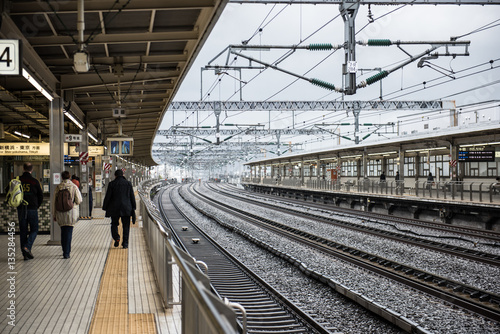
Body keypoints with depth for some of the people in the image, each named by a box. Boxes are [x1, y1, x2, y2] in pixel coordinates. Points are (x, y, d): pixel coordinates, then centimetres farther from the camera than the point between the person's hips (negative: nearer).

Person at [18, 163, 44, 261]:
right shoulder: (35, 181, -6)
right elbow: (41, 196, -1)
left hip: (21, 209, 3)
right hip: (32, 209, -3)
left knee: (23, 231, 9)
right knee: (34, 230, 8)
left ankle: (25, 254, 9)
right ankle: (27, 247, -15)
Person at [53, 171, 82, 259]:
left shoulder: (58, 187, 1)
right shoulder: (74, 187, -5)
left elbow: (54, 202, 3)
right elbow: (79, 200, -6)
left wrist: (54, 215, 10)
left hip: (60, 213, 2)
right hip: (71, 212, -2)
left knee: (63, 231, 15)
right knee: (69, 232, 0)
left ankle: (65, 251, 22)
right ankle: (66, 253, -4)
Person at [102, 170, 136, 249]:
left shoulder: (112, 184, -2)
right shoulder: (128, 184, 4)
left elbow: (107, 197, -2)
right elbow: (132, 197, 5)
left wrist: (105, 207, 6)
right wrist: (133, 208, 10)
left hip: (114, 208, -1)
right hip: (126, 208, 1)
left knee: (114, 224, 14)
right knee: (126, 226, 5)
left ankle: (116, 237, -8)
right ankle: (125, 243, 1)